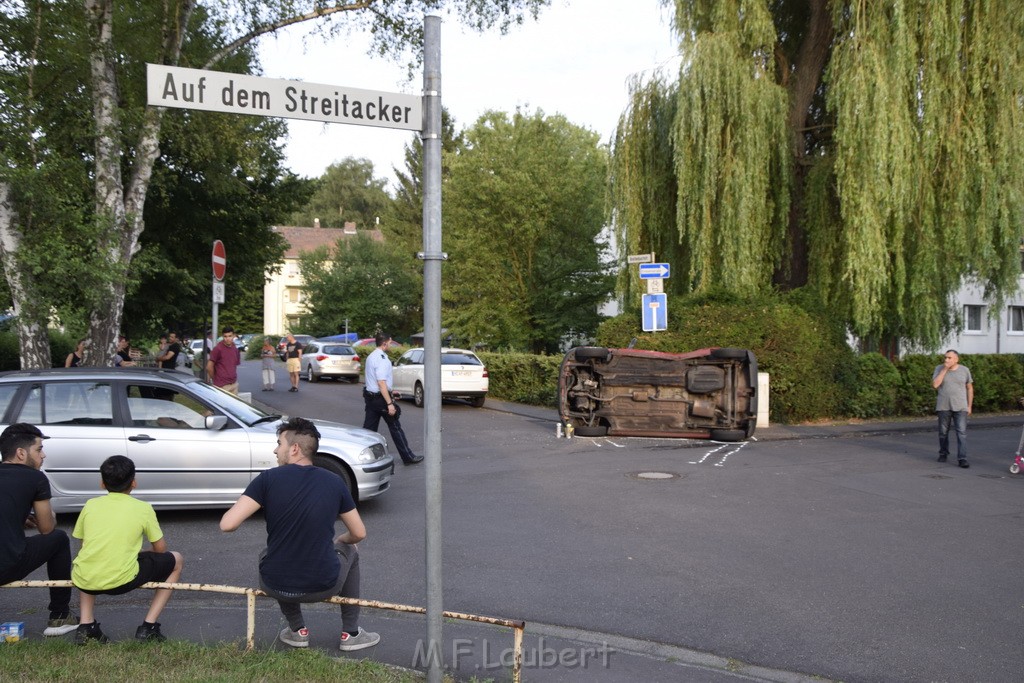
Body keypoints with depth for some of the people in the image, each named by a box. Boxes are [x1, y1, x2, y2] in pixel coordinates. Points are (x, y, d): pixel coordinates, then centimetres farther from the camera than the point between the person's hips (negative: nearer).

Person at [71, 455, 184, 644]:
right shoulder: (143, 508, 2)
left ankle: (86, 625, 21)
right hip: (122, 581, -4)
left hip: (84, 582, 4)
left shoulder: (91, 505, 10)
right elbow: (161, 549, 10)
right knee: (176, 560, 19)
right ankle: (148, 628, 12)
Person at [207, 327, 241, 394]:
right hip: (222, 386, -6)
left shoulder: (235, 349, 8)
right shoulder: (218, 349, -11)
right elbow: (209, 366, -10)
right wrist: (214, 378, 1)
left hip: (234, 384, 6)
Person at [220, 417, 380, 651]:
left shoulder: (269, 478, -10)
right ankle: (351, 634, 31)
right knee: (349, 551, 32)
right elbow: (359, 534, 6)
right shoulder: (334, 483, -3)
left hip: (275, 587, 0)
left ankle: (297, 631, 32)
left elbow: (227, 524, -16)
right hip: (323, 587, 0)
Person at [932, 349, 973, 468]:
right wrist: (944, 369, -16)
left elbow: (970, 388, 8)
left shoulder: (964, 370, 0)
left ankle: (962, 458, -11)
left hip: (960, 407, -1)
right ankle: (943, 453, 28)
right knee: (943, 432, 10)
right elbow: (935, 385, -14)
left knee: (962, 432, -10)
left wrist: (969, 406, 5)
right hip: (943, 406, 1)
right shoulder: (939, 369, -1)